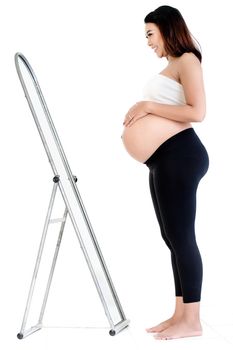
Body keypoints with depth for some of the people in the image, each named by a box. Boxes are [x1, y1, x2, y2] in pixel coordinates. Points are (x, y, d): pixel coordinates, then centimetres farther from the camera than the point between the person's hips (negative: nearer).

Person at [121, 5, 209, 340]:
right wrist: (140, 117, 11)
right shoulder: (171, 66, 23)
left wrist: (148, 105, -13)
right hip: (164, 160, 10)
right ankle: (181, 314, 16)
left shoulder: (188, 60, -3)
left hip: (179, 155, -10)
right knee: (173, 237, 9)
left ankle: (192, 321, 0)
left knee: (181, 236, -8)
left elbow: (196, 112, -17)